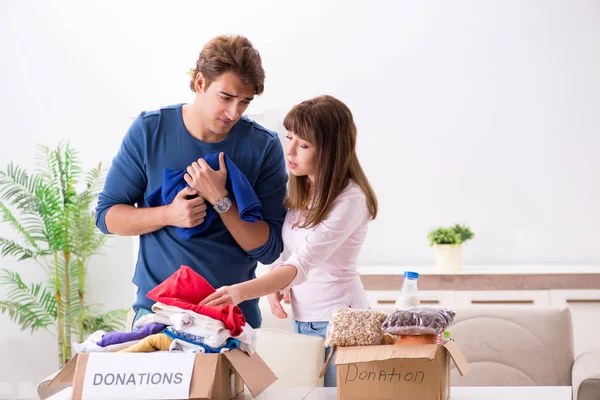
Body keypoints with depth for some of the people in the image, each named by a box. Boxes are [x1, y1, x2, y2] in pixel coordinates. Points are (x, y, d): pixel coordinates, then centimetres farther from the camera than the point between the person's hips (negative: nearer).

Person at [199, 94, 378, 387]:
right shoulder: (299, 191, 6)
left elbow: (301, 264, -29)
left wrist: (240, 292, -41)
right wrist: (274, 286, -7)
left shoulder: (349, 199, -19)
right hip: (302, 319, 7)